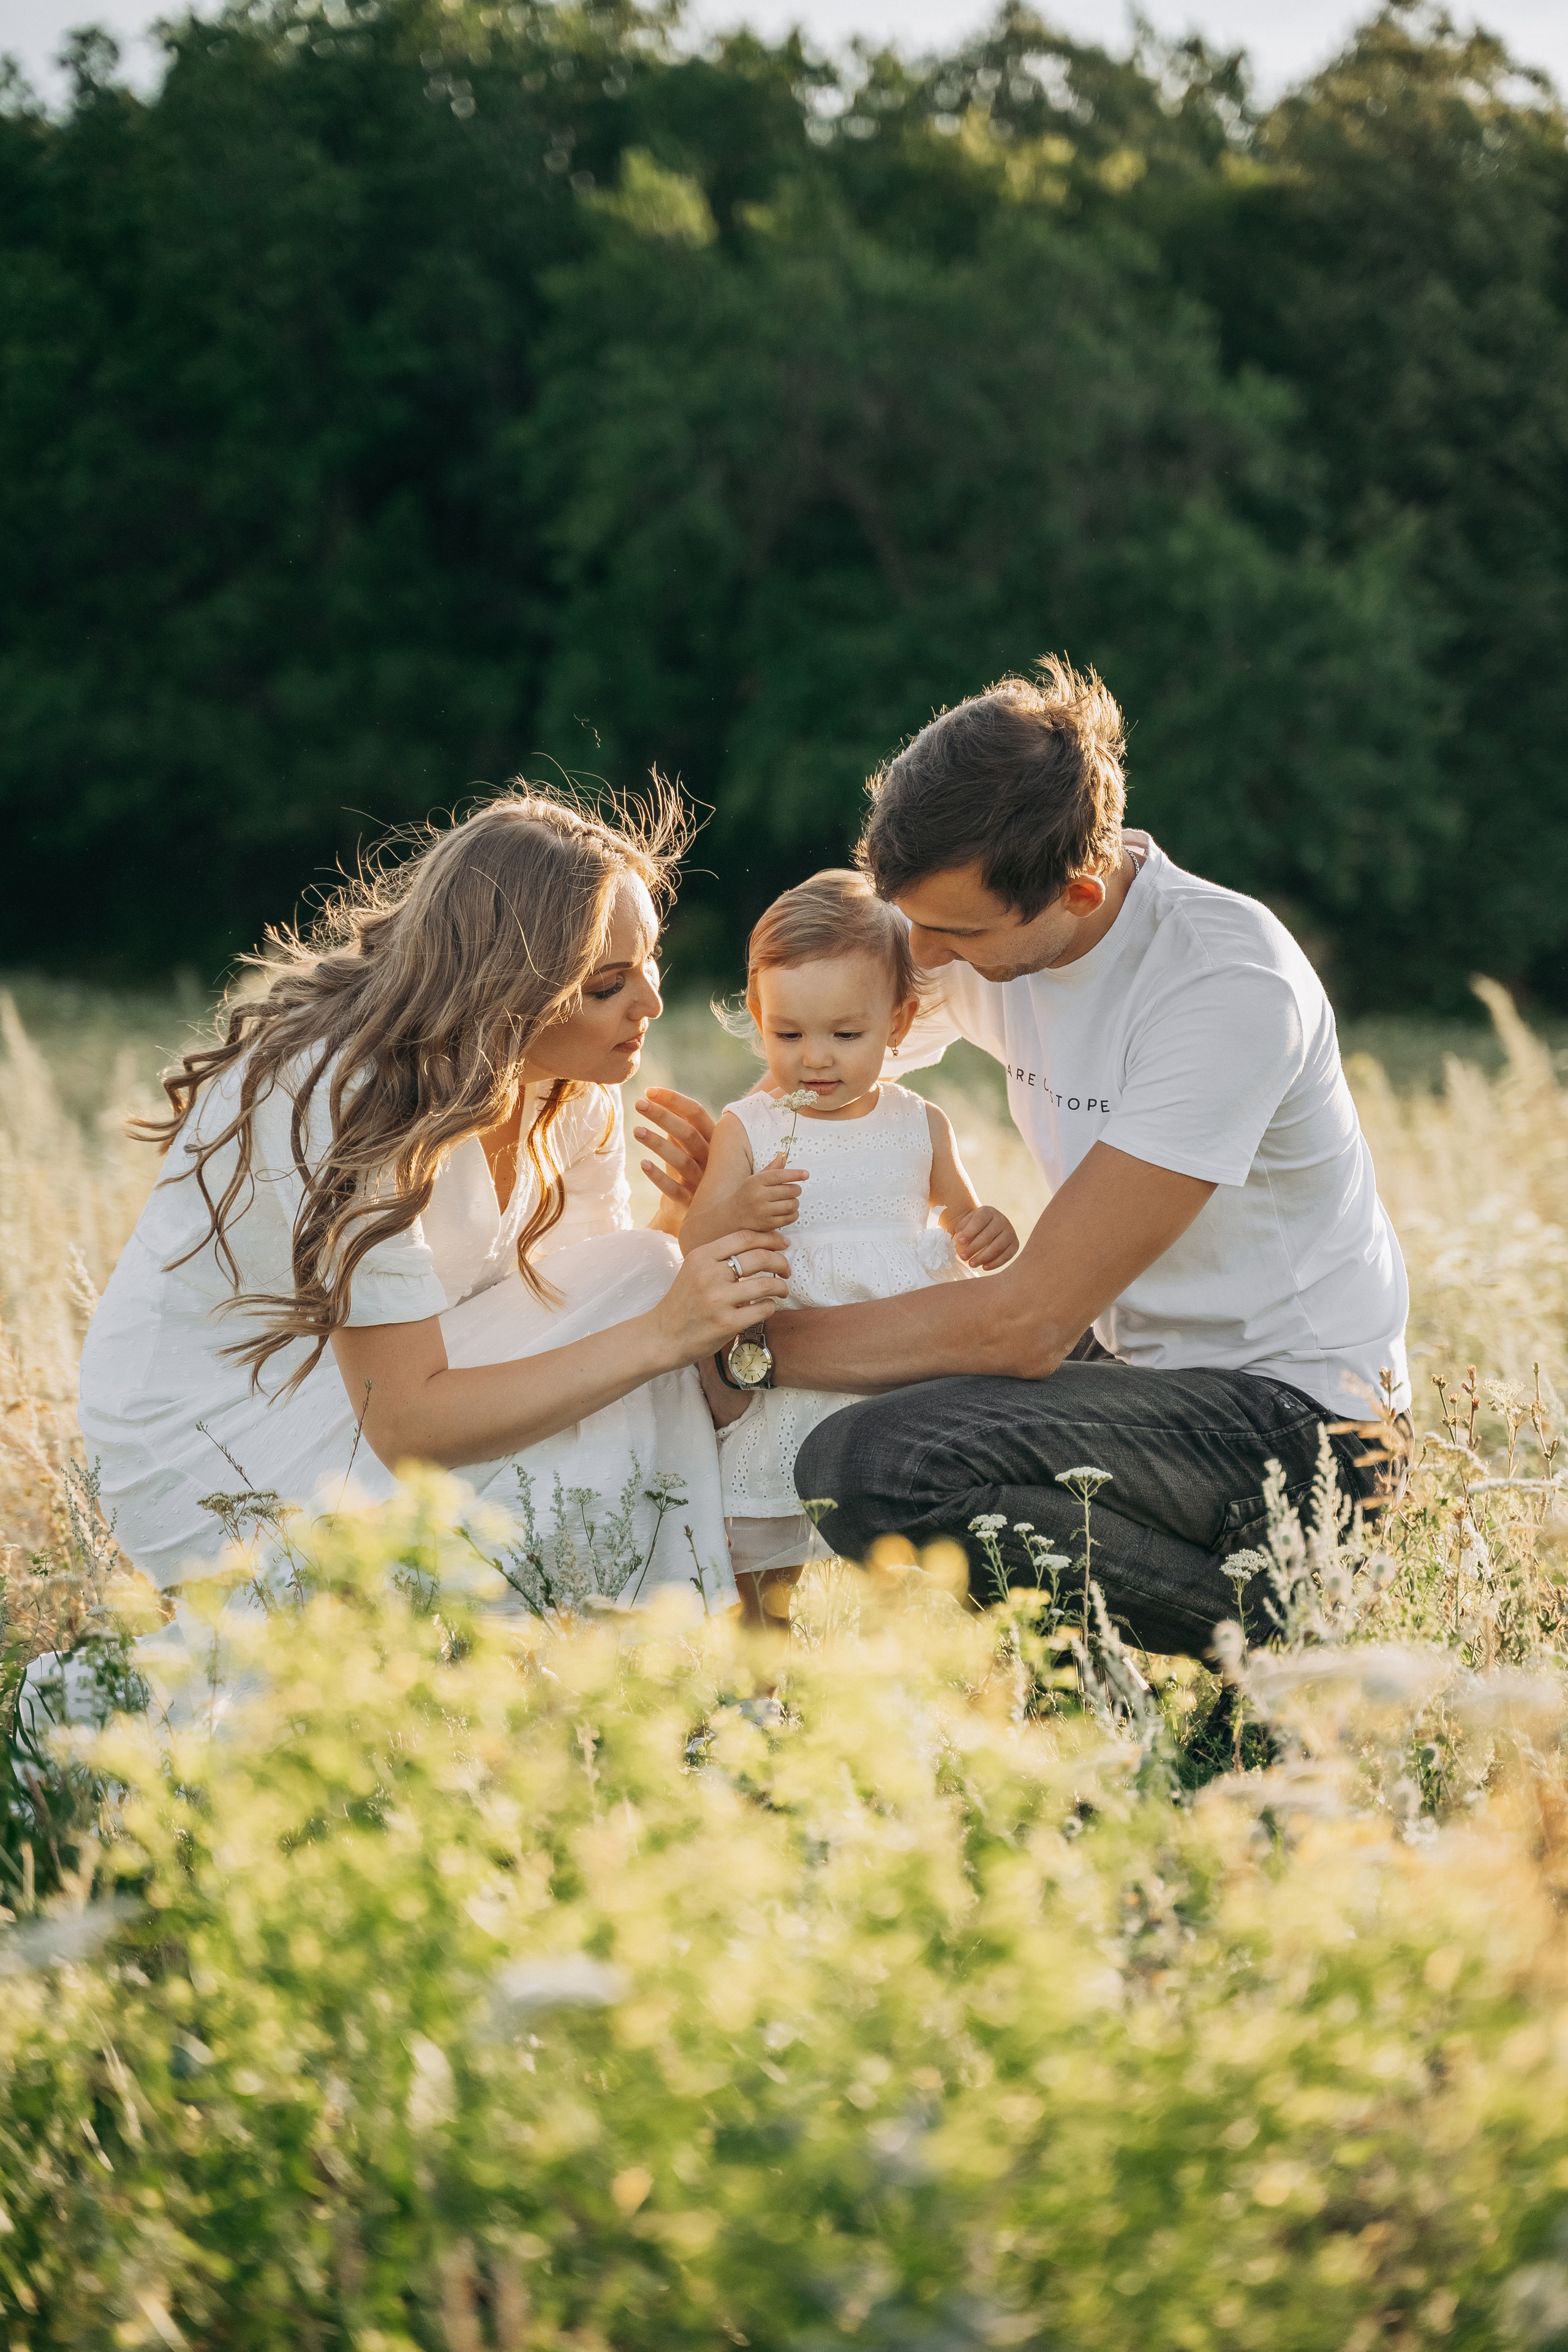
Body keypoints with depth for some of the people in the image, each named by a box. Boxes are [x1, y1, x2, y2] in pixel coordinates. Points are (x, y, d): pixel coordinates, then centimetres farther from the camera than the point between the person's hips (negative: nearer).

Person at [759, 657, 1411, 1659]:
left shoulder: (1229, 986, -26)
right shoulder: (978, 917, -3)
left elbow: (1029, 1323, -27)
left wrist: (758, 1341, -20)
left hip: (1293, 1407, -9)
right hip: (1135, 1355, 9)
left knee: (864, 1466, -28)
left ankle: (1269, 1631, -11)